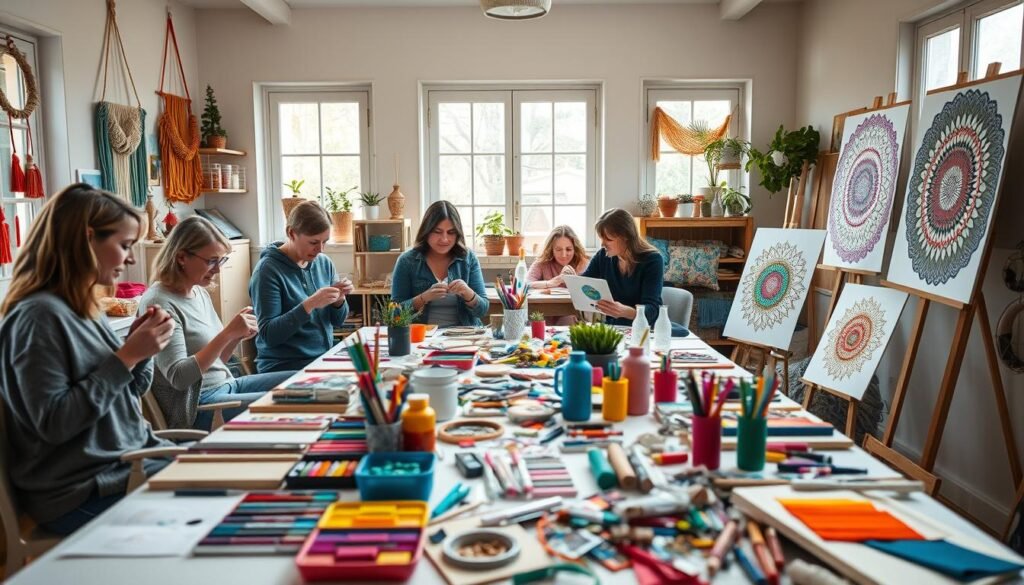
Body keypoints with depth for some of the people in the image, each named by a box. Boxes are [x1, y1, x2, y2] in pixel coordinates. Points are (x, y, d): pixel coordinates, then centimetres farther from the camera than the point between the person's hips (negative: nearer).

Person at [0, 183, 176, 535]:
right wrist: (126, 357, -23)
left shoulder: (86, 310, 9)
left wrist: (140, 350, -3)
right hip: (83, 493, -9)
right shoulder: (40, 315, -17)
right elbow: (52, 422, -23)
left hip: (129, 461, 9)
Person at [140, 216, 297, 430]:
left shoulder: (200, 292, 10)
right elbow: (179, 378, -21)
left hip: (226, 385, 9)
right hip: (197, 408, -9)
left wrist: (238, 336, -3)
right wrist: (228, 333, -24)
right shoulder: (159, 303, -15)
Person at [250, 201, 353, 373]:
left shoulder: (324, 263, 5)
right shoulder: (268, 269, -11)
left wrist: (339, 299, -9)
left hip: (325, 359, 6)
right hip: (284, 366, -6)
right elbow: (268, 335, -16)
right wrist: (309, 304, -26)